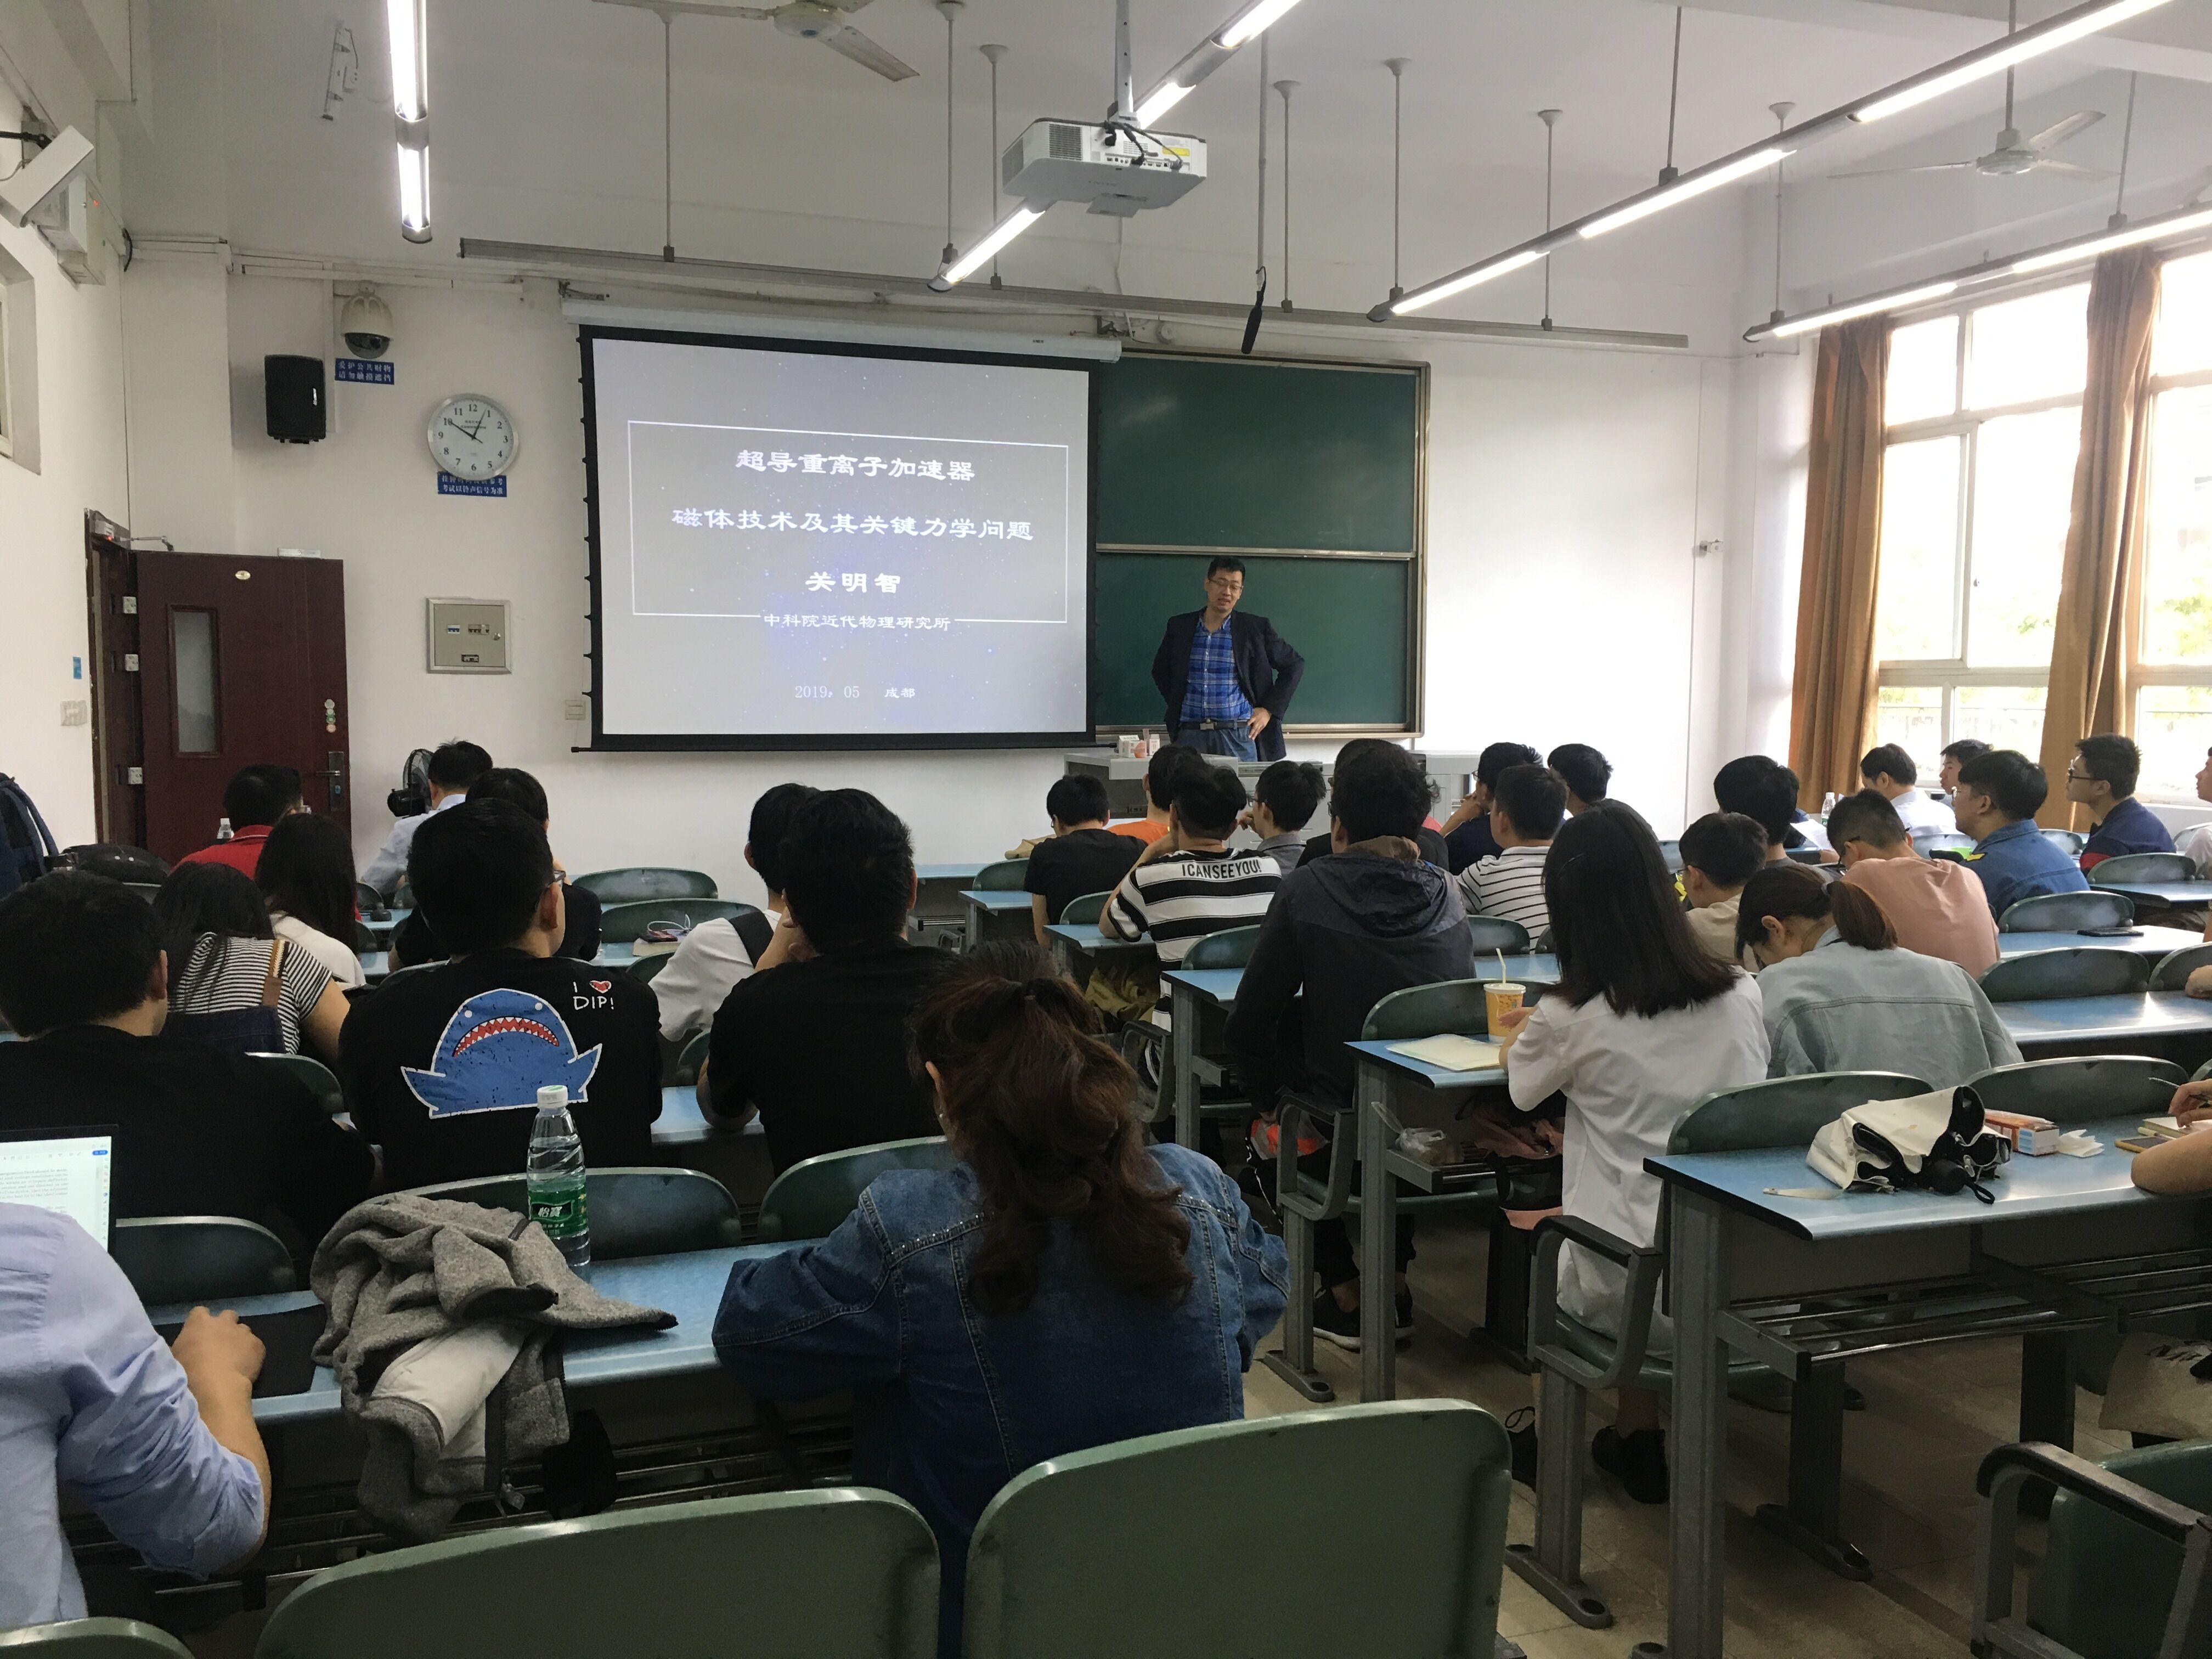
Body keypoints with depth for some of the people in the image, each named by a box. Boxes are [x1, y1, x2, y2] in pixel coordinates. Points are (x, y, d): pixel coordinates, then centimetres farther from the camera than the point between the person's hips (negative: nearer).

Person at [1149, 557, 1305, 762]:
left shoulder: (1256, 629, 4)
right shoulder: (1179, 627, 10)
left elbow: (1295, 665, 11)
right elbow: (1160, 670, 24)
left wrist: (1270, 710, 4)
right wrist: (1176, 706, 11)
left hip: (1239, 736, -1)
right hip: (1190, 734, 1)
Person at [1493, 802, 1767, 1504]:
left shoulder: (1571, 1020, -13)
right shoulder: (1743, 997, -3)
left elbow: (1523, 1089, 11)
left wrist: (1518, 1038, 36)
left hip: (1634, 1293, -3)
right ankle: (1638, 1443, 36)